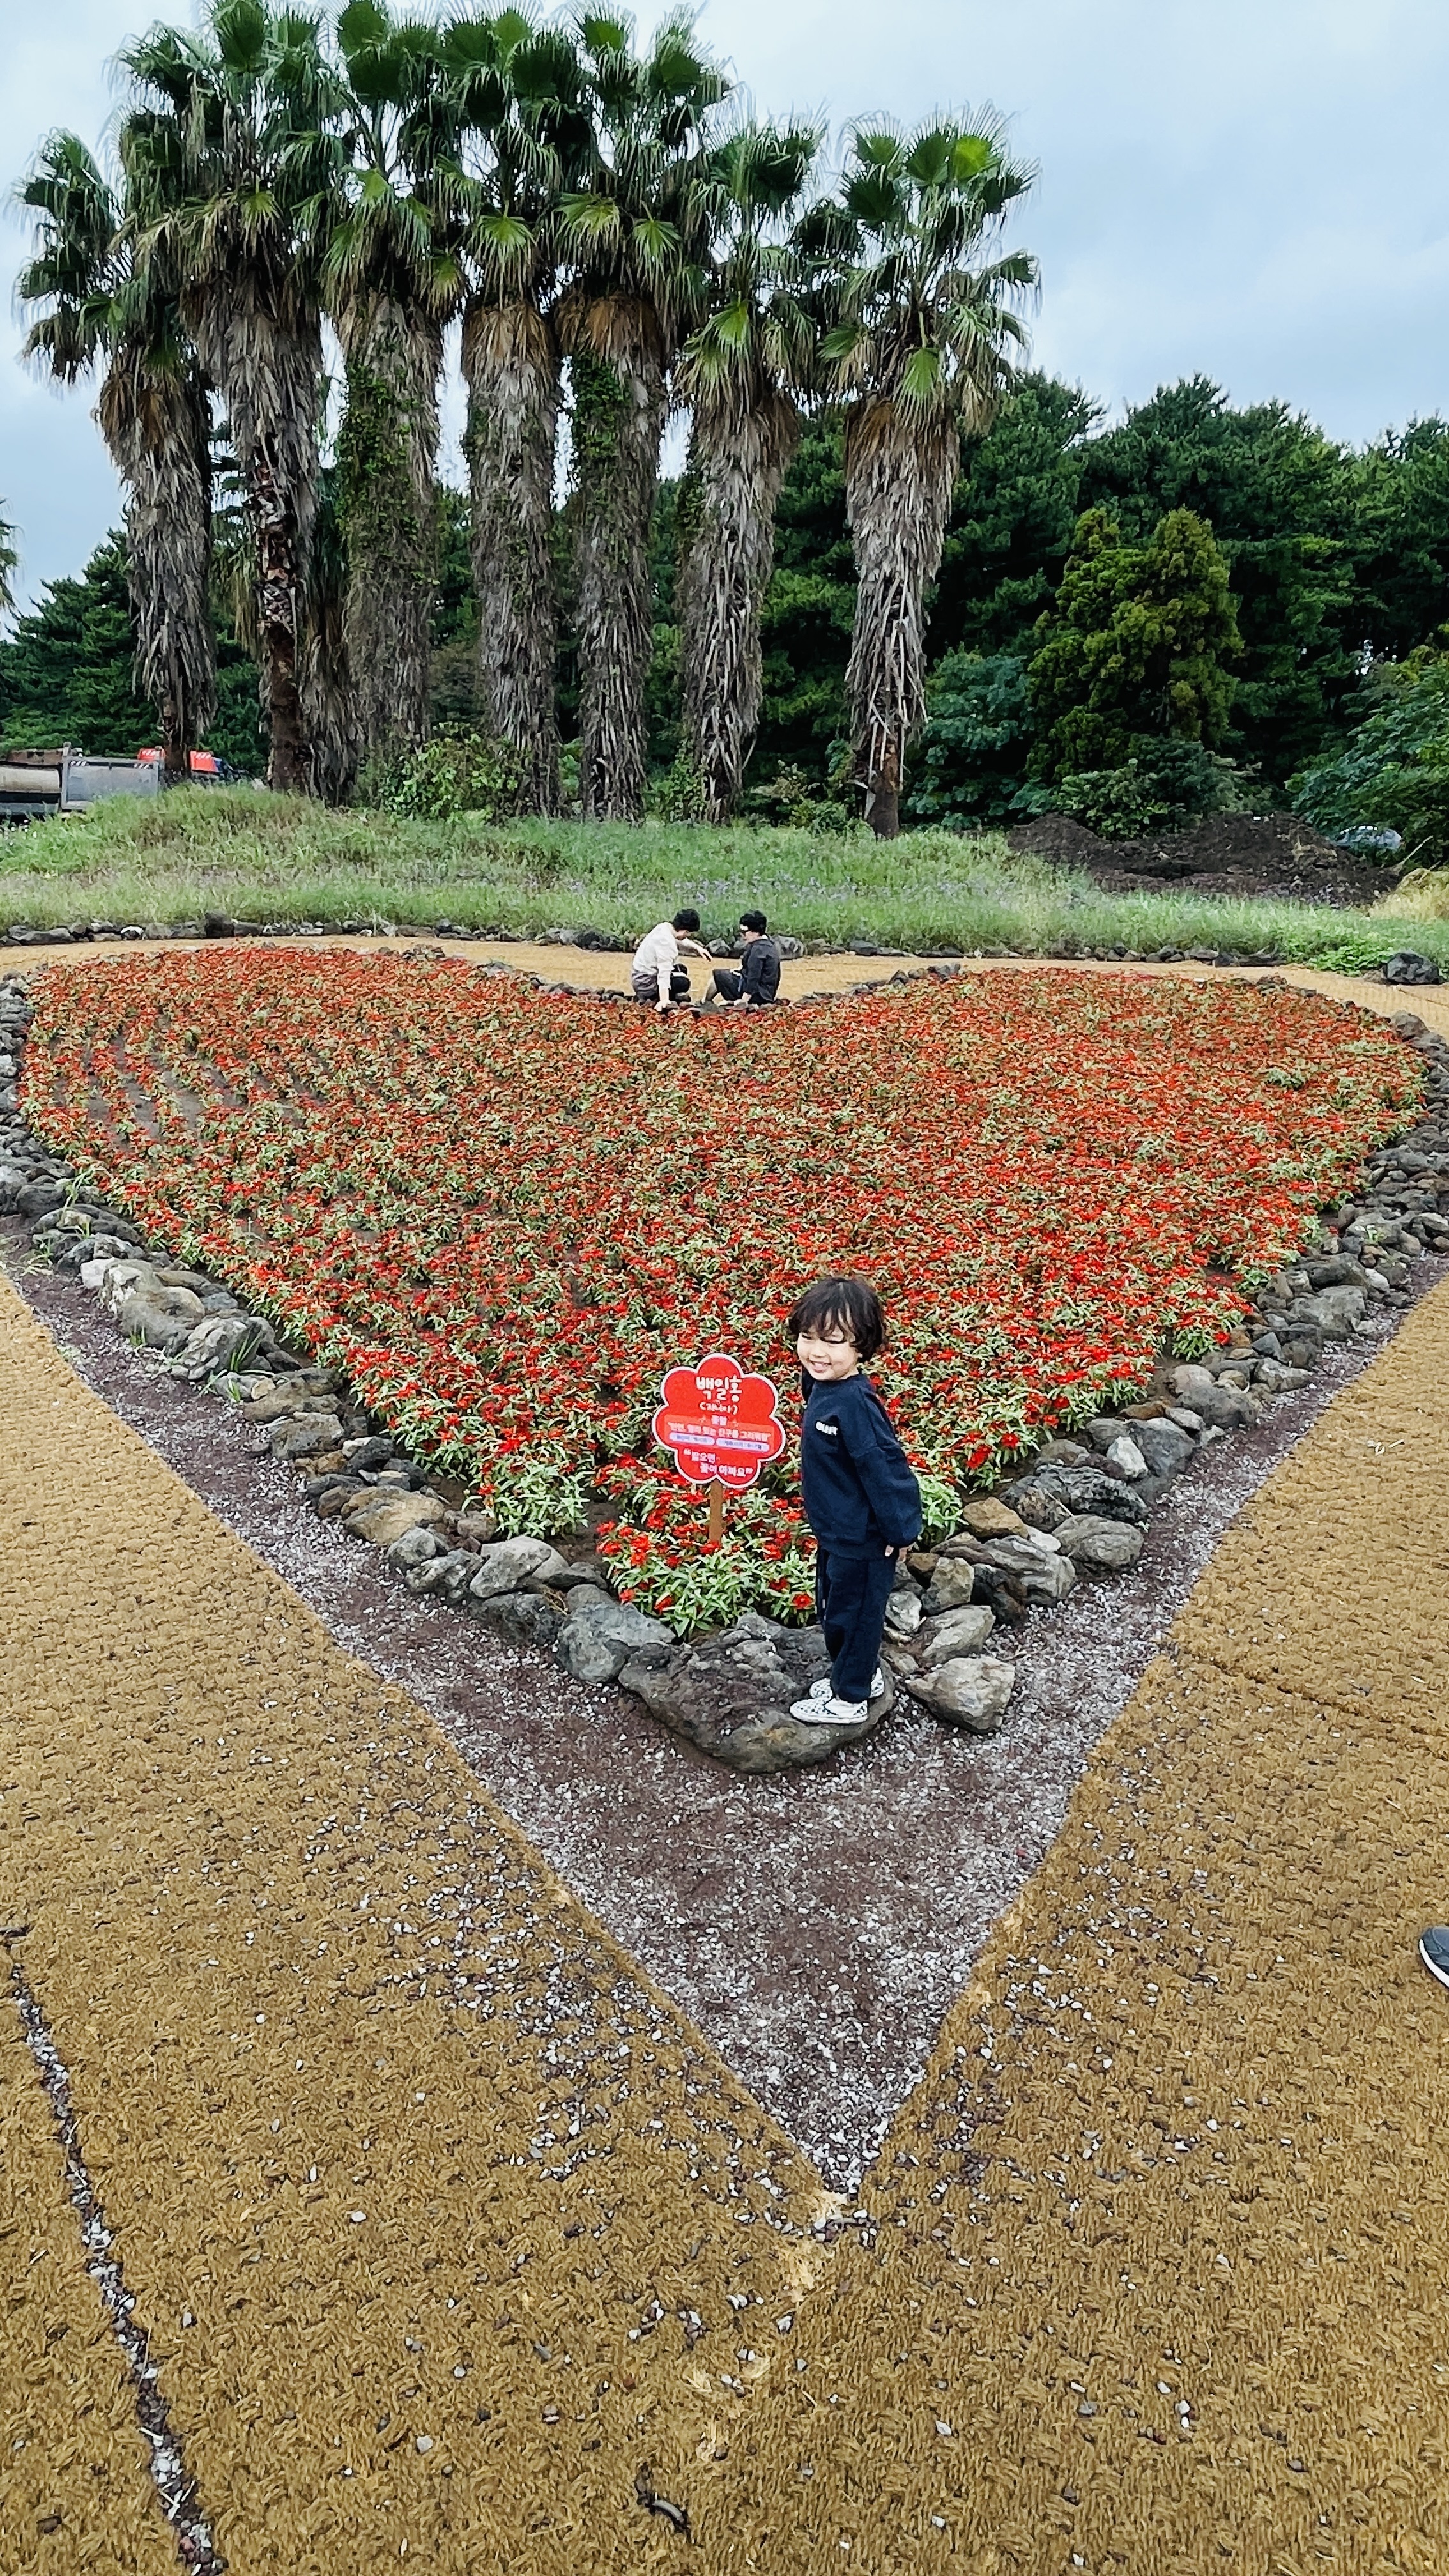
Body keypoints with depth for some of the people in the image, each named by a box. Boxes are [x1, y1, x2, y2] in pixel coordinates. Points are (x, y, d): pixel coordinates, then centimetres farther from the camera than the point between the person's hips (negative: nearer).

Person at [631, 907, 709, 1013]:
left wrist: (697, 948, 9)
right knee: (683, 983, -13)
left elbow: (681, 941, 21)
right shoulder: (666, 942, -29)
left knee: (682, 969, 22)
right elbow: (664, 974, -35)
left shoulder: (665, 926, -2)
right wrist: (664, 1000, -39)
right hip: (645, 983, -10)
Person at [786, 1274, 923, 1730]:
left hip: (862, 1539, -9)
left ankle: (849, 1699, 31)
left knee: (851, 1614, 11)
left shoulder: (854, 1404, -30)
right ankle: (864, 1674, 44)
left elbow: (884, 1467, -27)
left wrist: (900, 1529, -20)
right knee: (834, 1609, 24)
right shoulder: (824, 1386, -3)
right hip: (837, 1530, 9)